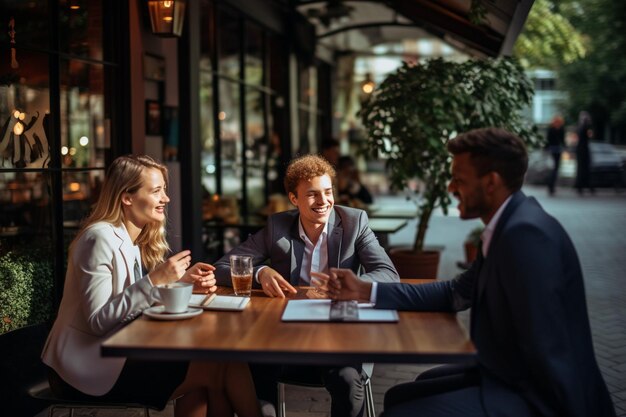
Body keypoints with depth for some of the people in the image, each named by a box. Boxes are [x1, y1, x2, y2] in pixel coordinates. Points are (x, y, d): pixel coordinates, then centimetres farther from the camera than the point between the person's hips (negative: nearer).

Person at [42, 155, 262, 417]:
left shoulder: (138, 240, 9)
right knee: (222, 367, -13)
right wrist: (154, 280, -25)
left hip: (114, 353, 8)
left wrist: (183, 280, -9)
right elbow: (98, 321, -21)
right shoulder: (100, 238, -16)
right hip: (89, 369, -8)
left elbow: (142, 300, 5)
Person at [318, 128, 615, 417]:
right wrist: (365, 291, 9)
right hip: (509, 377, 9)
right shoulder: (507, 227, 8)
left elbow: (547, 349, -25)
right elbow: (456, 293, 14)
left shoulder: (526, 232, -24)